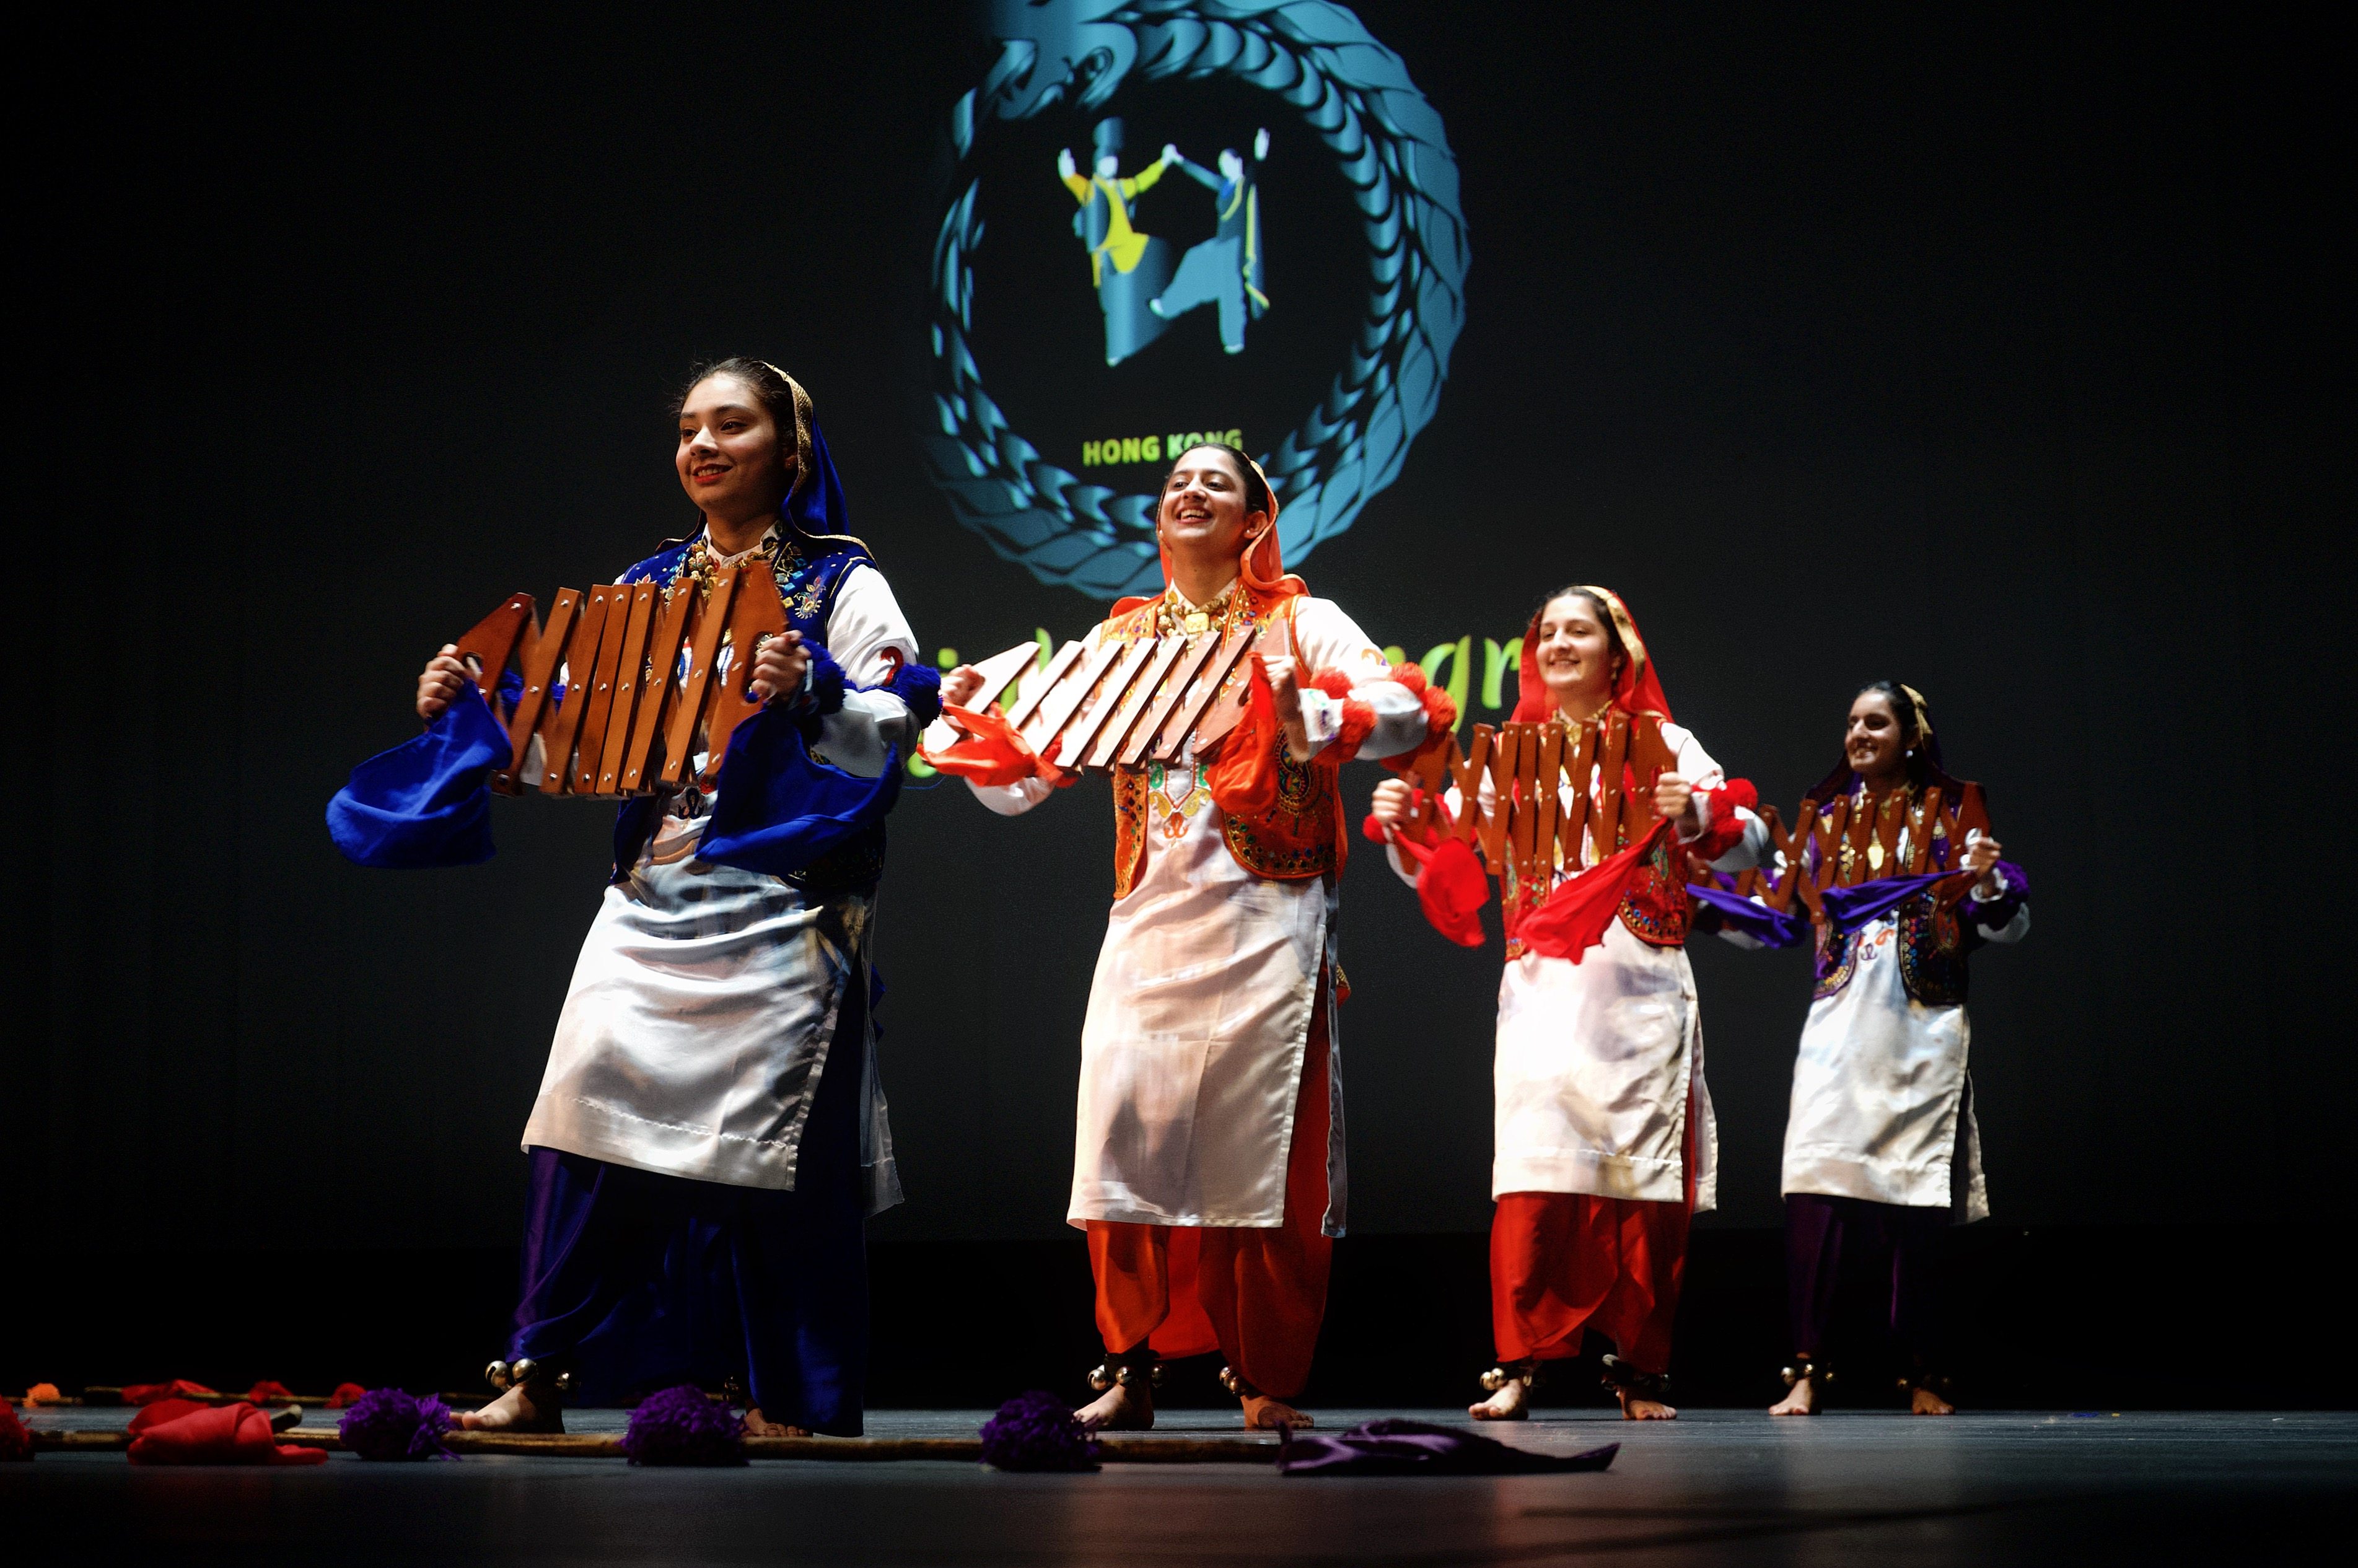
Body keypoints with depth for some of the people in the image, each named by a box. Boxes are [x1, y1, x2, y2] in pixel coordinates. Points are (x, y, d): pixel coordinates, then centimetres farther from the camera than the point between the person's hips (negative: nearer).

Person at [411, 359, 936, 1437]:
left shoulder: (840, 582, 2)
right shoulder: (648, 587, 17)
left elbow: (893, 729, -10)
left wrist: (810, 693, -27)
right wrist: (473, 706, 0)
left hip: (782, 910, -4)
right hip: (651, 901, 5)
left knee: (769, 1137, -5)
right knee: (593, 1105, -4)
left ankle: (786, 1398, 5)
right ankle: (537, 1378, 2)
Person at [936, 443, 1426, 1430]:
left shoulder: (1299, 622, 9)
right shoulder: (1116, 640, 18)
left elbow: (1404, 714, -6)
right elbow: (1022, 782, 15)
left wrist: (1307, 715, -22)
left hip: (1268, 923, -3)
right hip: (1150, 922, 3)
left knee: (1266, 1152, -5)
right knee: (1125, 1135, -7)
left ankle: (1267, 1385, 4)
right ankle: (1130, 1373, 4)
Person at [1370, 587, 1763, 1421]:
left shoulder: (1661, 745, 9)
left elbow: (1749, 845, -2)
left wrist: (1697, 813, -22)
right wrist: (1401, 821, -9)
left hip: (1642, 992, -1)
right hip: (1543, 989, 1)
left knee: (1647, 1178, -1)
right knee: (1533, 1175, -11)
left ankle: (1641, 1372, 8)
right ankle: (1518, 1367, -9)